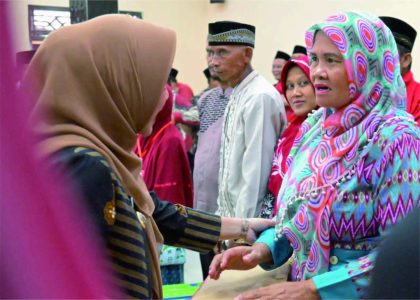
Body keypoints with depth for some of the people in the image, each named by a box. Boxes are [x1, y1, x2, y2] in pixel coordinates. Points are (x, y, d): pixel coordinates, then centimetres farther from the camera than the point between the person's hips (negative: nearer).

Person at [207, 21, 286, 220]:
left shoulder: (260, 98, -18)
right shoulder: (236, 95, 10)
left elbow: (257, 171, -20)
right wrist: (223, 210, 15)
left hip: (248, 219, -8)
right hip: (231, 213, 8)